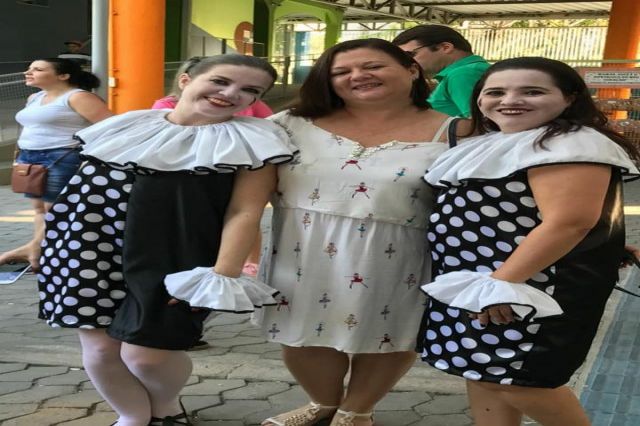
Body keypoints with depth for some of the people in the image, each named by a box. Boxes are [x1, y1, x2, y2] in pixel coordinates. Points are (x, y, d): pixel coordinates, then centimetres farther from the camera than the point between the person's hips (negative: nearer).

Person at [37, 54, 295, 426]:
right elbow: (81, 188, 17)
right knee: (99, 345, 6)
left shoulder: (253, 141, -2)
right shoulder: (127, 128, 10)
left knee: (147, 352, -5)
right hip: (95, 256, 4)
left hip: (171, 263, -4)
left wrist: (223, 276, -17)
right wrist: (45, 238, 18)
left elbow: (245, 212, -8)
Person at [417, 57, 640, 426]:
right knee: (480, 369, 14)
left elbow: (568, 222, -26)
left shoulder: (570, 144, -15)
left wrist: (502, 283, -28)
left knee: (516, 380, -4)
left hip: (528, 288, -10)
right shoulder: (496, 145, 16)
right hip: (472, 282, 10)